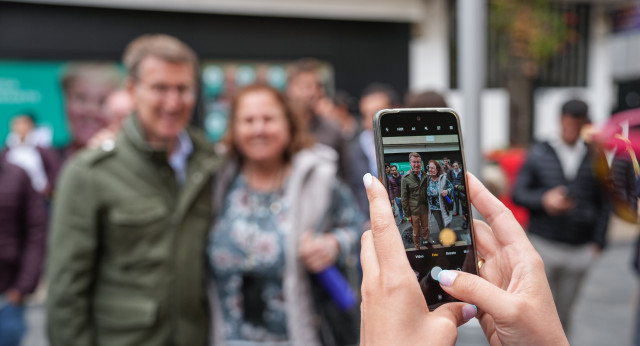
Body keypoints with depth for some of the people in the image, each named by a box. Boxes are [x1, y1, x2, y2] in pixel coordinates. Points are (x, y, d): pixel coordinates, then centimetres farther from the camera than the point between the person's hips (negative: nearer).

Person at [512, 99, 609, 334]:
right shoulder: (539, 154, 2)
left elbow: (604, 204, 9)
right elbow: (518, 194, 0)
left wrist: (598, 241, 2)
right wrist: (543, 200, -19)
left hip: (580, 251, 2)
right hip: (543, 245, -1)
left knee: (563, 312, 10)